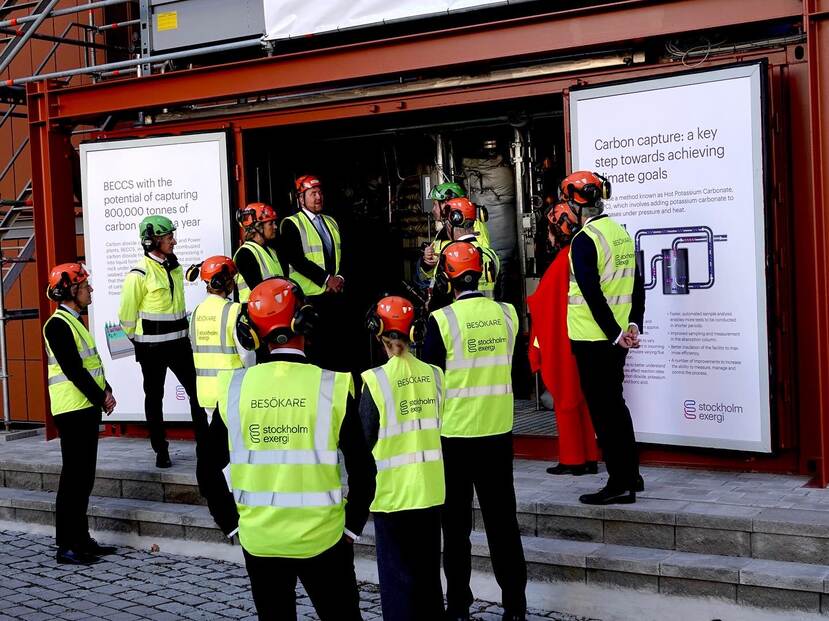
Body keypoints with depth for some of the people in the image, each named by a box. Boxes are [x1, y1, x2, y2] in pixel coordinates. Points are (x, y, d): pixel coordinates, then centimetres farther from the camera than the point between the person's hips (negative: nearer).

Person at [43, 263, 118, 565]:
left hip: (87, 409, 9)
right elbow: (74, 370, -19)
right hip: (72, 410, -9)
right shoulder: (58, 324, -15)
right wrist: (100, 398, -13)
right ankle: (67, 546, 1)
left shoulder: (75, 321, 15)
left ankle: (81, 538, 21)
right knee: (74, 477, -5)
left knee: (84, 476, 13)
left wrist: (106, 391, 2)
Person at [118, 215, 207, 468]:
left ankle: (204, 445, 14)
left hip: (179, 342, 6)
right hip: (152, 347, -6)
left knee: (197, 391, 5)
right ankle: (160, 451, 15)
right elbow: (127, 314, -8)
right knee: (154, 398, 6)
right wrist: (140, 341, 3)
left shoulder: (175, 269, 9)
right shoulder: (139, 274, -13)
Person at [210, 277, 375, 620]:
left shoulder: (234, 387, -5)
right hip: (322, 539, -2)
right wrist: (352, 526, 3)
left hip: (258, 540, 2)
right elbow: (362, 470, -9)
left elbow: (209, 468, 1)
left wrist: (232, 524, 10)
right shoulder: (333, 386, -11)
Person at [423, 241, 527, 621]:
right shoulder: (507, 314, -1)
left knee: (456, 525, 9)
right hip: (499, 432, 3)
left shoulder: (442, 320, -13)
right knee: (503, 522, 11)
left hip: (454, 434, -3)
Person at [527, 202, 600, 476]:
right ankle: (590, 457, 18)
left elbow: (542, 301, -14)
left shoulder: (562, 261, -17)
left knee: (566, 399, 2)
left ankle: (572, 459, 8)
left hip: (562, 341, -7)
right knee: (584, 399, 12)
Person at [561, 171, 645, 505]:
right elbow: (637, 284, 12)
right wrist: (633, 324, 10)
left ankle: (619, 484, 3)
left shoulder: (584, 240, -15)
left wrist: (615, 334, -16)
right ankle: (631, 475, 25)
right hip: (617, 336, 8)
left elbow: (592, 293, -21)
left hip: (593, 339, -8)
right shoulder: (621, 233, 10)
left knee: (602, 409, -1)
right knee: (616, 403, 18)